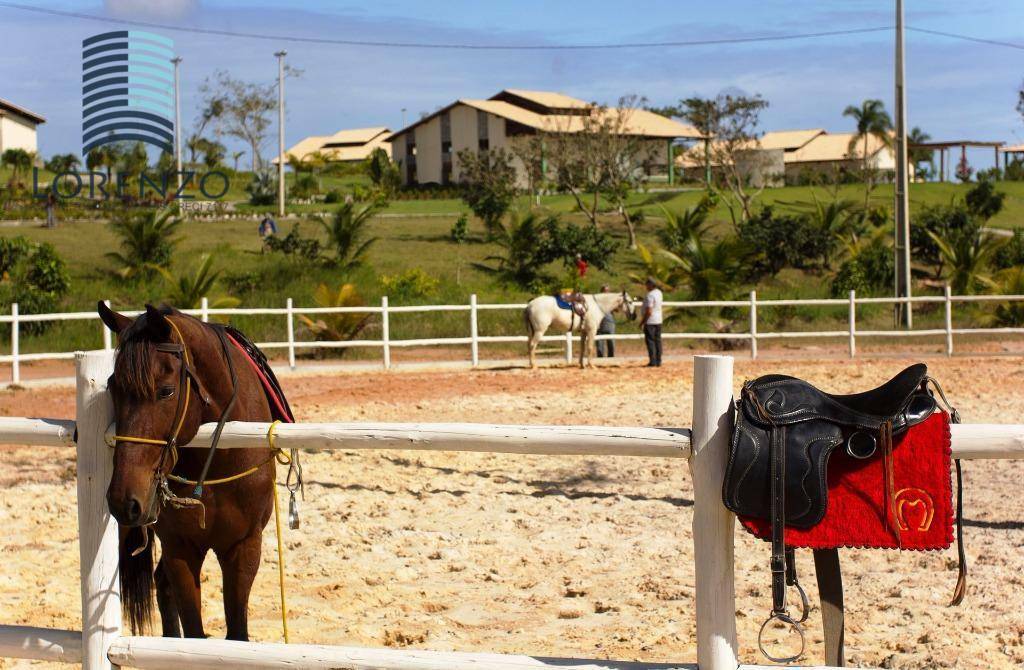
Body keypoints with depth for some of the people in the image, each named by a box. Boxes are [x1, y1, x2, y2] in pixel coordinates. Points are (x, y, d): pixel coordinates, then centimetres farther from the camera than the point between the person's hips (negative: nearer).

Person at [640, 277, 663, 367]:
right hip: (659, 321, 8)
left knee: (650, 341, -4)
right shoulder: (659, 293, 7)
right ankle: (658, 361, 13)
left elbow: (649, 311, -22)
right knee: (657, 340, 11)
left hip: (650, 321, -8)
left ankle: (653, 361, -6)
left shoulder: (650, 295, -20)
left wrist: (642, 322, -13)